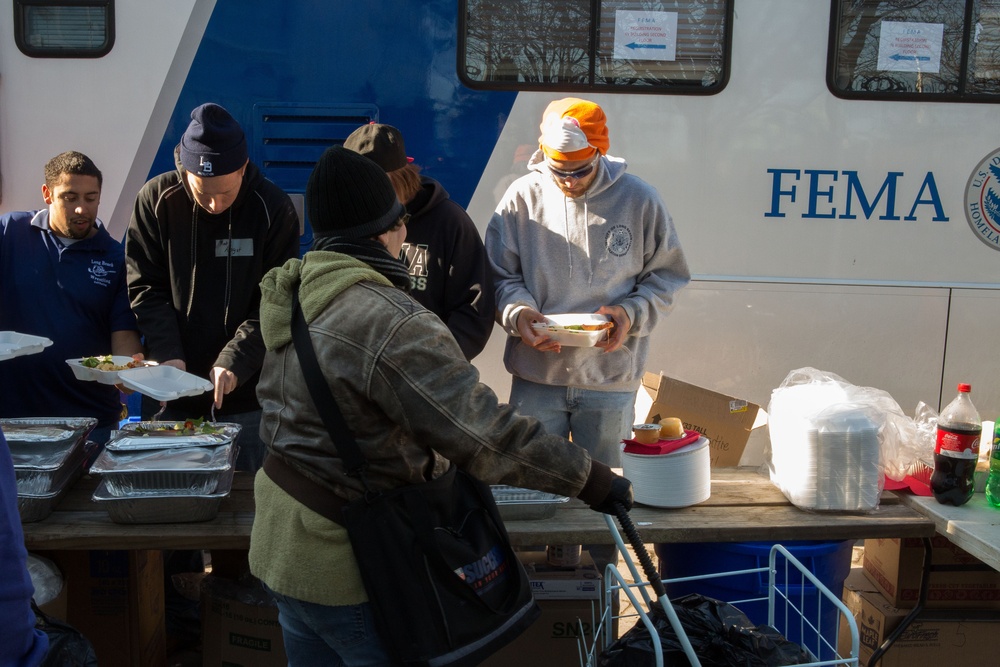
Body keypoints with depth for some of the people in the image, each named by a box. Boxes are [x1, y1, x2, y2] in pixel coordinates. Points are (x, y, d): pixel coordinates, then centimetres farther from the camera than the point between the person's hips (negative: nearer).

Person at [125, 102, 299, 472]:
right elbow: (145, 288, -1)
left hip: (245, 390, -1)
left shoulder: (273, 208, -9)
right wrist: (167, 355, -13)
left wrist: (235, 361, -18)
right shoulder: (157, 199, -4)